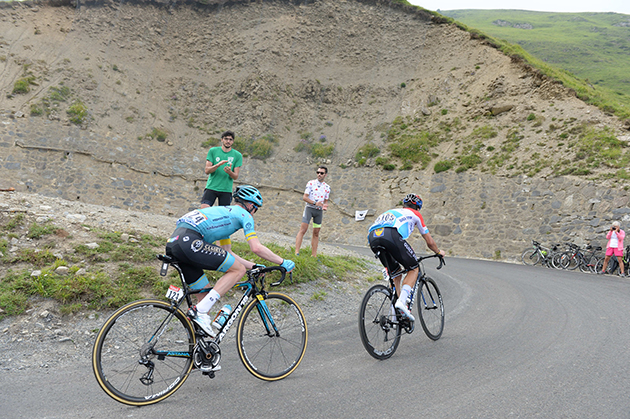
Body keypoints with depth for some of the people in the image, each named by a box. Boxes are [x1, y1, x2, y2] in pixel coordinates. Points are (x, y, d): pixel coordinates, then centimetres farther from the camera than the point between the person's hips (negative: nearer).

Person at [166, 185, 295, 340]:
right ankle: (199, 311, -10)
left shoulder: (224, 212, 35)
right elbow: (256, 248, 2)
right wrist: (283, 262, 13)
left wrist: (254, 266, 37)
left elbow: (226, 254, 36)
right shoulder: (244, 214, 10)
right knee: (238, 270, -2)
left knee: (206, 293, 17)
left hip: (172, 243, 10)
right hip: (189, 241, -10)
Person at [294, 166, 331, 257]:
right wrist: (315, 203, -19)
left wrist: (325, 205, -6)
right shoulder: (311, 183, 0)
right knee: (303, 230, -13)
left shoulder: (327, 187, 11)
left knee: (316, 233, 6)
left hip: (319, 211, 4)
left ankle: (314, 255, 11)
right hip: (309, 208, -4)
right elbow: (304, 197, -5)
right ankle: (296, 252, -15)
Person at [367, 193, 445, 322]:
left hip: (373, 237, 6)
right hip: (391, 235, -6)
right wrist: (439, 252, 55)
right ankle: (402, 301, -8)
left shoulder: (392, 211, 42)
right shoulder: (415, 214, 28)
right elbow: (429, 241, 35)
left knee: (396, 272, 23)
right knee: (413, 269, 14)